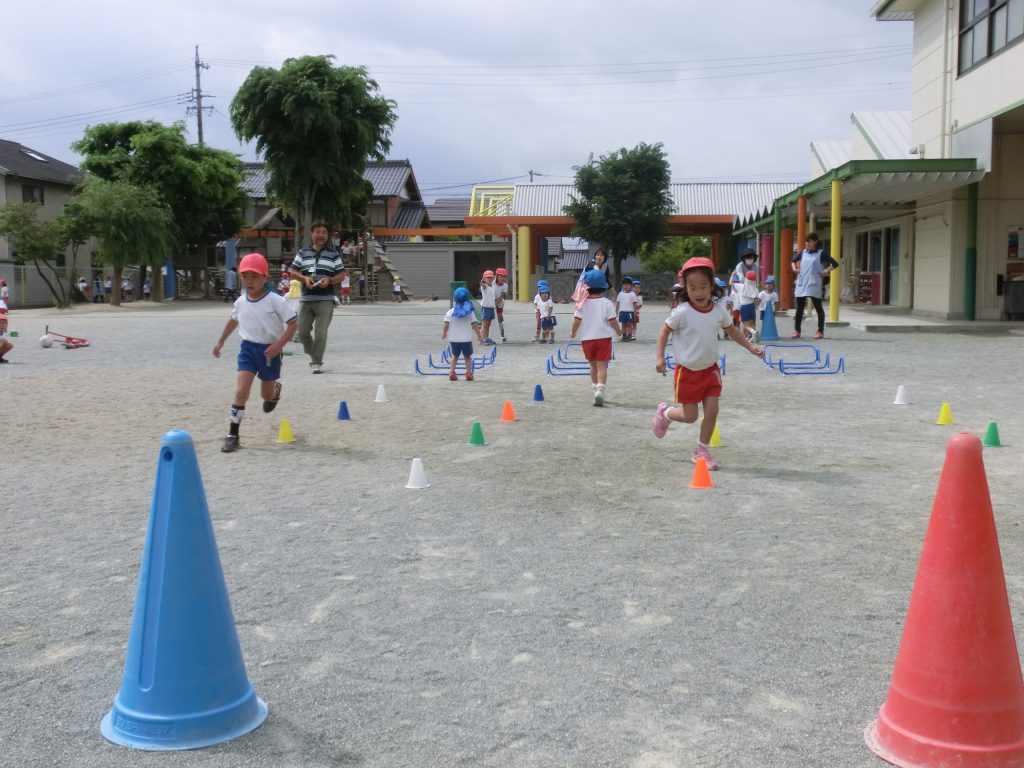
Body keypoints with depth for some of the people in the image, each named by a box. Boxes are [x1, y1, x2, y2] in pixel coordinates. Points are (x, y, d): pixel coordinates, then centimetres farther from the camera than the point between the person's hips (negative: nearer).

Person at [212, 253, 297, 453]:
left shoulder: (275, 301, -15)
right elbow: (233, 321, 21)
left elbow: (292, 324, -13)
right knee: (241, 391, -12)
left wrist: (278, 345, -23)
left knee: (266, 394, 15)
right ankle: (233, 434, -7)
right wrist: (221, 342, 26)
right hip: (248, 348, 2)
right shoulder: (240, 302, 0)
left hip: (269, 350, -2)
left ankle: (275, 389, 55)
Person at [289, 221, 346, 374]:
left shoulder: (333, 254, 6)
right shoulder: (303, 253, 11)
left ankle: (317, 362, 2)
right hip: (306, 298, 3)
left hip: (325, 300, -2)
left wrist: (329, 280, -13)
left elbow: (341, 274, 6)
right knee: (303, 332, 3)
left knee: (320, 333, -7)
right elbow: (293, 271, 10)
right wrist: (305, 278, -9)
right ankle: (313, 354, 27)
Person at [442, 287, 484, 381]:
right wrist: (479, 336, 3)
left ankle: (452, 372, 5)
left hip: (454, 339, 1)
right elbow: (475, 325, -6)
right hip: (467, 339, -1)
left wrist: (443, 334, 9)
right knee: (467, 356, 14)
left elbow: (445, 325, -9)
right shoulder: (470, 312, -6)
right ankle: (468, 373, 8)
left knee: (455, 356, 17)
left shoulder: (450, 312, -7)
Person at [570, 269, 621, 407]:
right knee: (602, 365, -5)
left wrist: (573, 332, 9)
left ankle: (596, 389, 26)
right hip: (603, 337, -2)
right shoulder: (607, 303, -5)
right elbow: (612, 321, -7)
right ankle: (600, 389, -24)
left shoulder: (583, 303, -3)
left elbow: (577, 320, -9)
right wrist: (618, 331, 12)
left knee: (593, 365, 18)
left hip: (587, 338, 2)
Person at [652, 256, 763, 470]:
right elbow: (664, 331, -8)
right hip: (687, 371, -4)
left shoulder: (719, 310, -5)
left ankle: (701, 451, 18)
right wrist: (660, 357, -17)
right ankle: (664, 413, 35)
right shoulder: (682, 312, -19)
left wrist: (750, 347, 8)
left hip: (710, 369, 4)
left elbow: (731, 330, 13)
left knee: (712, 411, 0)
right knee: (689, 417, 2)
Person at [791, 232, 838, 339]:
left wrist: (825, 272, -8)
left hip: (814, 285, -4)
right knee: (799, 308, 7)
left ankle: (820, 332, 5)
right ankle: (797, 331, 13)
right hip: (801, 284, 5)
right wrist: (794, 269, 9)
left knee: (818, 308, 1)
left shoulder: (821, 254, -2)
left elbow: (835, 264, -2)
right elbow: (793, 261, 27)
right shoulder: (803, 252, 11)